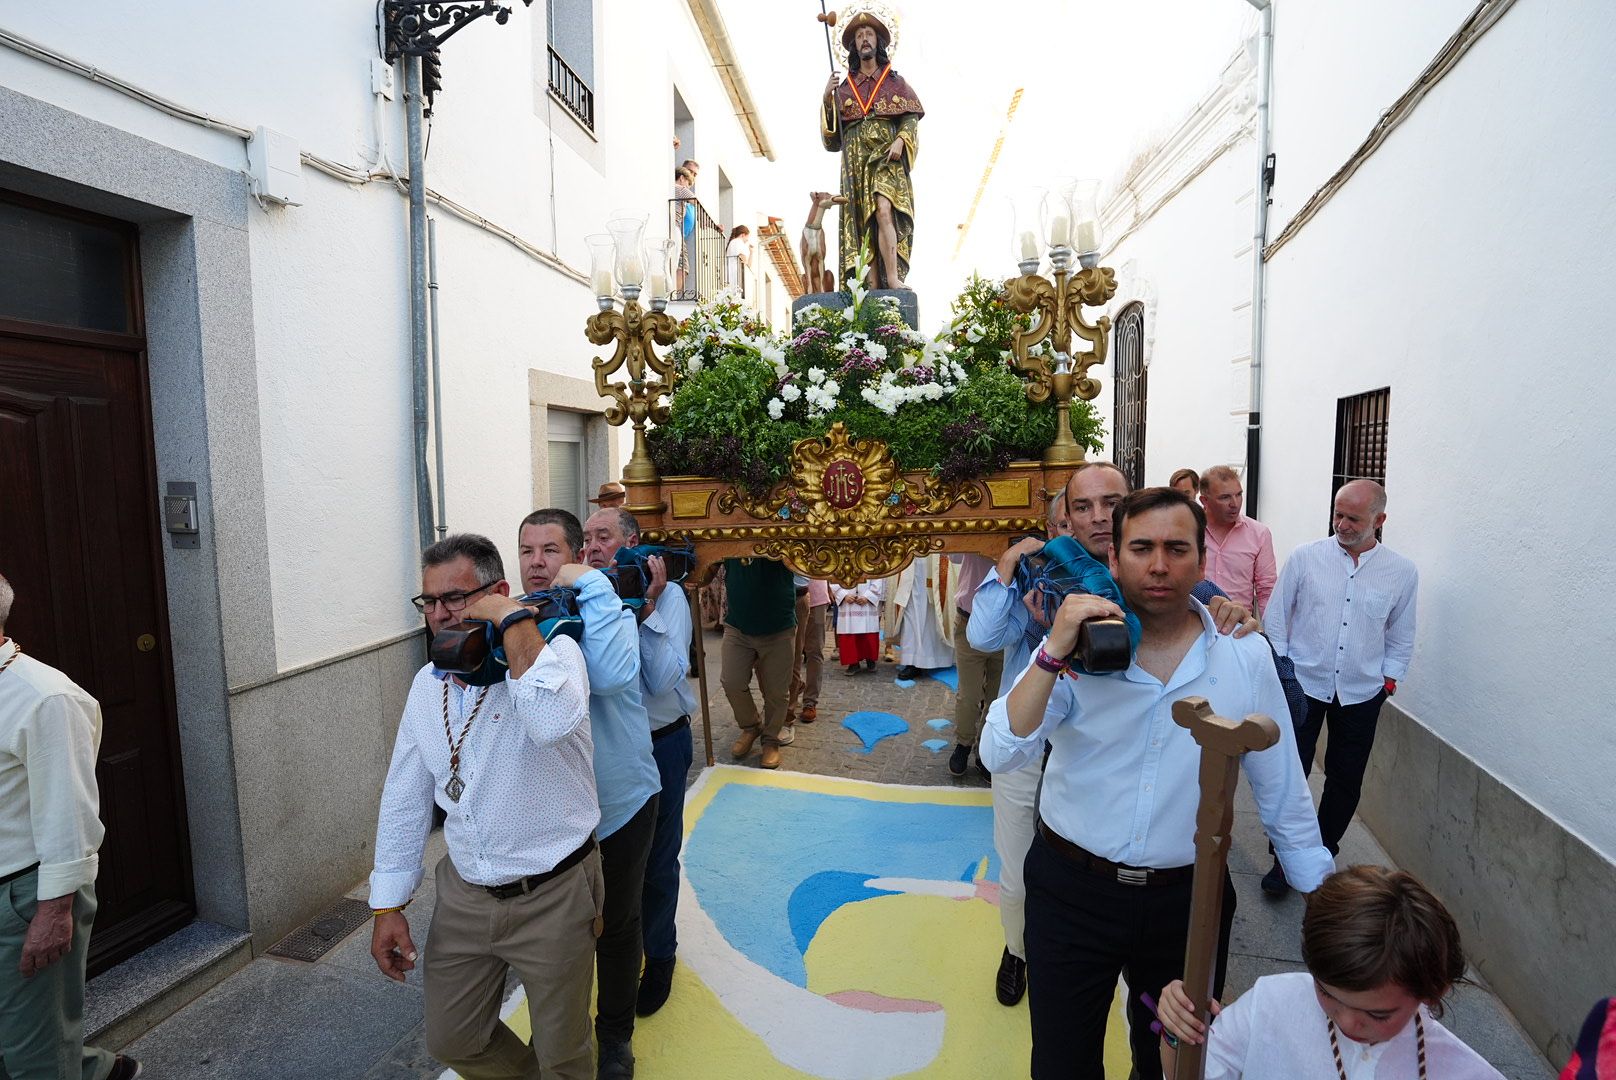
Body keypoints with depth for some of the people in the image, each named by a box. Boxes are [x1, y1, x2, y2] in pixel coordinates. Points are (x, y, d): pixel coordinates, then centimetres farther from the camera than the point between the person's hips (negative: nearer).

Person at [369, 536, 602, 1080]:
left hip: (552, 896, -5)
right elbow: (404, 799, 9)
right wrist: (388, 903, 9)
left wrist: (514, 620, -33)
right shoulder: (427, 683, 2)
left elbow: (553, 720, -42)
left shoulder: (553, 652, -18)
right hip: (463, 895, 6)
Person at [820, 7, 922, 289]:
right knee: (863, 224, -8)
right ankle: (875, 288, -12)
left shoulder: (895, 82, 16)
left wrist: (900, 140, -12)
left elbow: (911, 118, 8)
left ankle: (893, 279, -32)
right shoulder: (844, 87, 18)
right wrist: (827, 99, -2)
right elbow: (831, 137, 11)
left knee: (884, 209, -26)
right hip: (856, 162, 2)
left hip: (887, 159, -2)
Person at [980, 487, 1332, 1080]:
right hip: (1071, 891, -1)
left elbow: (1282, 790, 3)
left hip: (1189, 898, 2)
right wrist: (1055, 653, -30)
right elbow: (1000, 756, -21)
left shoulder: (1245, 656, -7)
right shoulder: (1077, 649, -11)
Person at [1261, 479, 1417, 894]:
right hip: (1303, 684, -2)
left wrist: (1388, 681, 5)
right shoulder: (1306, 557, -4)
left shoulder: (1402, 573, 1)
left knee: (1345, 781, 12)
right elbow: (1277, 617, 1)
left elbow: (1401, 637, 11)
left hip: (1361, 694, 2)